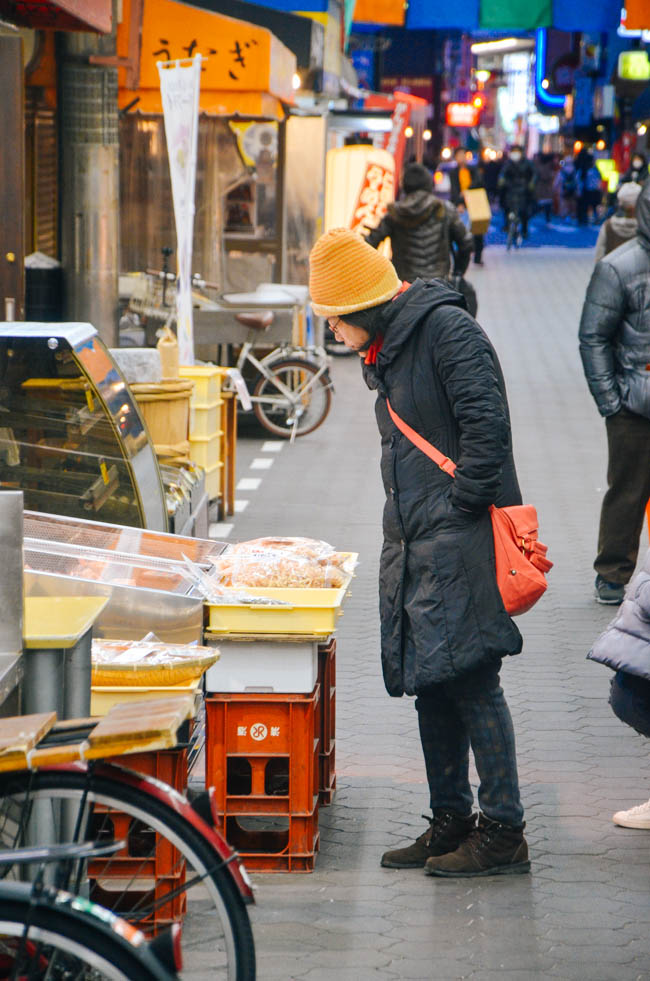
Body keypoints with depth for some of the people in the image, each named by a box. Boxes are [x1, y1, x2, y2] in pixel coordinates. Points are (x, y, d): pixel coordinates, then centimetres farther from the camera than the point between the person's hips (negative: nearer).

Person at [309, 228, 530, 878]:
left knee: (471, 681, -9)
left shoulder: (447, 330, -11)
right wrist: (407, 526, 15)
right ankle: (451, 825, 18)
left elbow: (486, 425, -18)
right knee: (430, 684, 10)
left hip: (461, 541, -10)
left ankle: (502, 832, -4)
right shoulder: (385, 351, 19)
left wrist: (459, 509, -15)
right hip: (413, 544, 10)